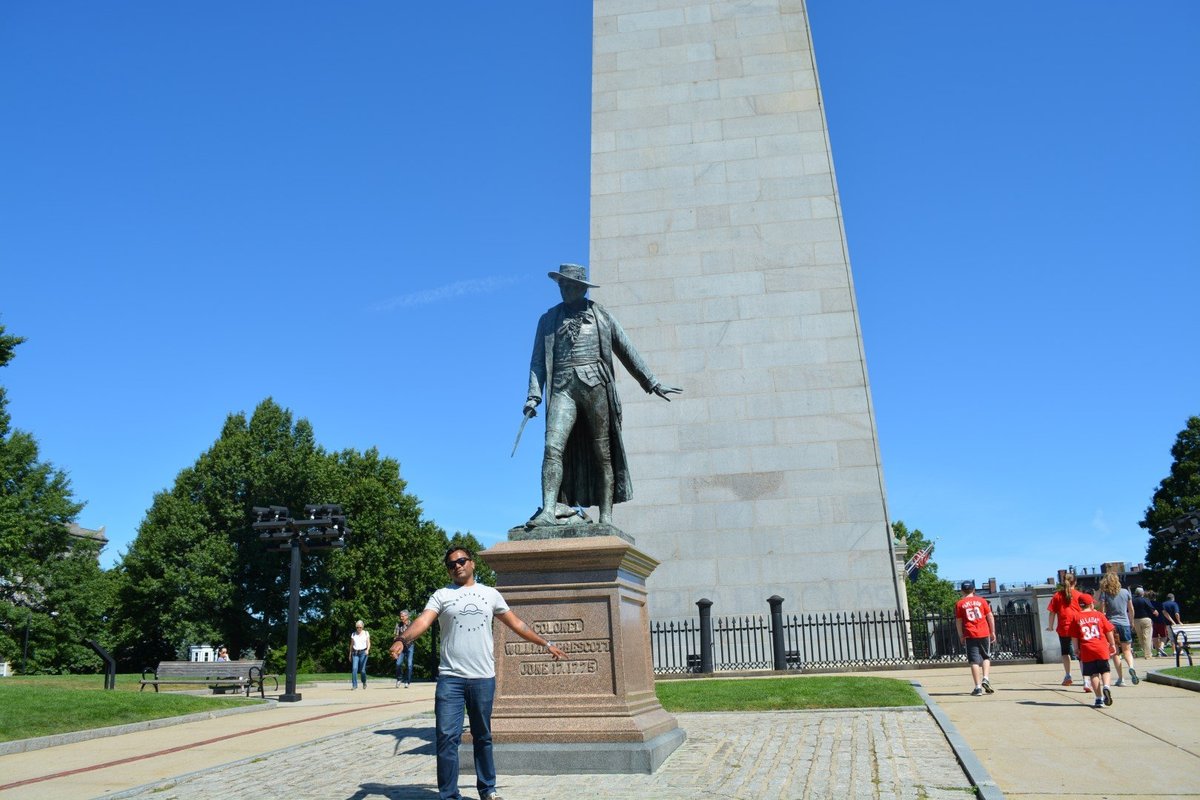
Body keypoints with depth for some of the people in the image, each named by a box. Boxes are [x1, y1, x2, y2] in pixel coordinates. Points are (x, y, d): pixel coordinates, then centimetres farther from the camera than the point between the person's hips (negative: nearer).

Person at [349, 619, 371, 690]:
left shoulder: (366, 633, 7)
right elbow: (351, 645, 17)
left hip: (363, 652, -2)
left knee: (362, 669, -4)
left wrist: (367, 650, -17)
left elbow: (368, 643, 2)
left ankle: (364, 683, 20)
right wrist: (350, 654, 14)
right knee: (354, 668, -12)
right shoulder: (353, 634, 13)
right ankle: (354, 685, -10)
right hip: (355, 653, 2)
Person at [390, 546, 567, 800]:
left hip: (483, 678, 2)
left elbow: (516, 623, 16)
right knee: (447, 737, -6)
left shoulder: (490, 594, 11)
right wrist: (403, 639, -33)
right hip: (450, 678, -2)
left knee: (483, 737, 13)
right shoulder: (441, 595, 4)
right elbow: (423, 620, -13)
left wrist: (546, 644, 15)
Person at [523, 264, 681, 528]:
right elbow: (538, 360, 14)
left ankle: (606, 518, 1)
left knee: (602, 454, -2)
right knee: (552, 447, -18)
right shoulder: (549, 319, 18)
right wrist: (533, 395, 0)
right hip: (563, 387, 1)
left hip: (595, 386, -1)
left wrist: (653, 383, 14)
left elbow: (627, 352, 16)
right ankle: (548, 512, -22)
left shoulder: (601, 315, 15)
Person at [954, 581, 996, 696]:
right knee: (986, 657, 19)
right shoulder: (981, 600, 5)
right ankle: (985, 679, 0)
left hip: (970, 635, -1)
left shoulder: (959, 604, 3)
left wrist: (961, 636, 13)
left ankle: (978, 687, -4)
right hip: (984, 634, 1)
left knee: (974, 661, 0)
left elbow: (958, 622, 3)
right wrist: (992, 632, 14)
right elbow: (990, 617, 5)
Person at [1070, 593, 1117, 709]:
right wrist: (1112, 644, 18)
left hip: (1087, 651, 0)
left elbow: (1074, 637, 2)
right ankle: (1106, 686, -15)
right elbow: (1109, 631, 6)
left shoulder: (1077, 618, 1)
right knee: (1105, 670, 13)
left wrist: (1077, 649, 12)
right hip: (1102, 649, 0)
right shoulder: (1099, 615, 4)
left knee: (1093, 674, 6)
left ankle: (1099, 698, 3)